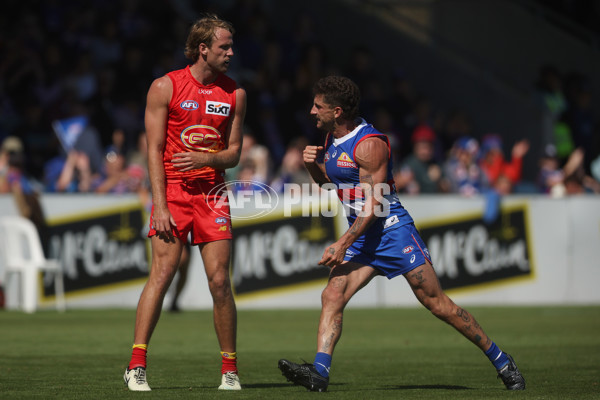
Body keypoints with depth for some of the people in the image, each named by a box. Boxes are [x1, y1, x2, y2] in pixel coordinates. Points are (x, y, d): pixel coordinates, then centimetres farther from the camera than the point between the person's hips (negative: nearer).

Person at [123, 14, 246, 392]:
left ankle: (230, 370, 7)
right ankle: (137, 366, -12)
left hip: (212, 192, 3)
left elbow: (234, 152, 10)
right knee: (162, 272, -13)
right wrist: (159, 205, -12)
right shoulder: (165, 87, -1)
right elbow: (154, 150, -4)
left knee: (220, 280, -3)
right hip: (173, 190, -3)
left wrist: (205, 159, -12)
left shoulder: (235, 93, 9)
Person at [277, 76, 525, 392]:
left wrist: (343, 244, -25)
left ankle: (501, 362, 7)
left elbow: (373, 205, -21)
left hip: (392, 229, -8)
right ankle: (319, 371, -21)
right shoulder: (332, 137, 8)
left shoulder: (369, 144, -18)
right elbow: (328, 183, 24)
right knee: (332, 296, -13)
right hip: (361, 234, 8)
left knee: (437, 303, -5)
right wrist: (313, 166, 2)